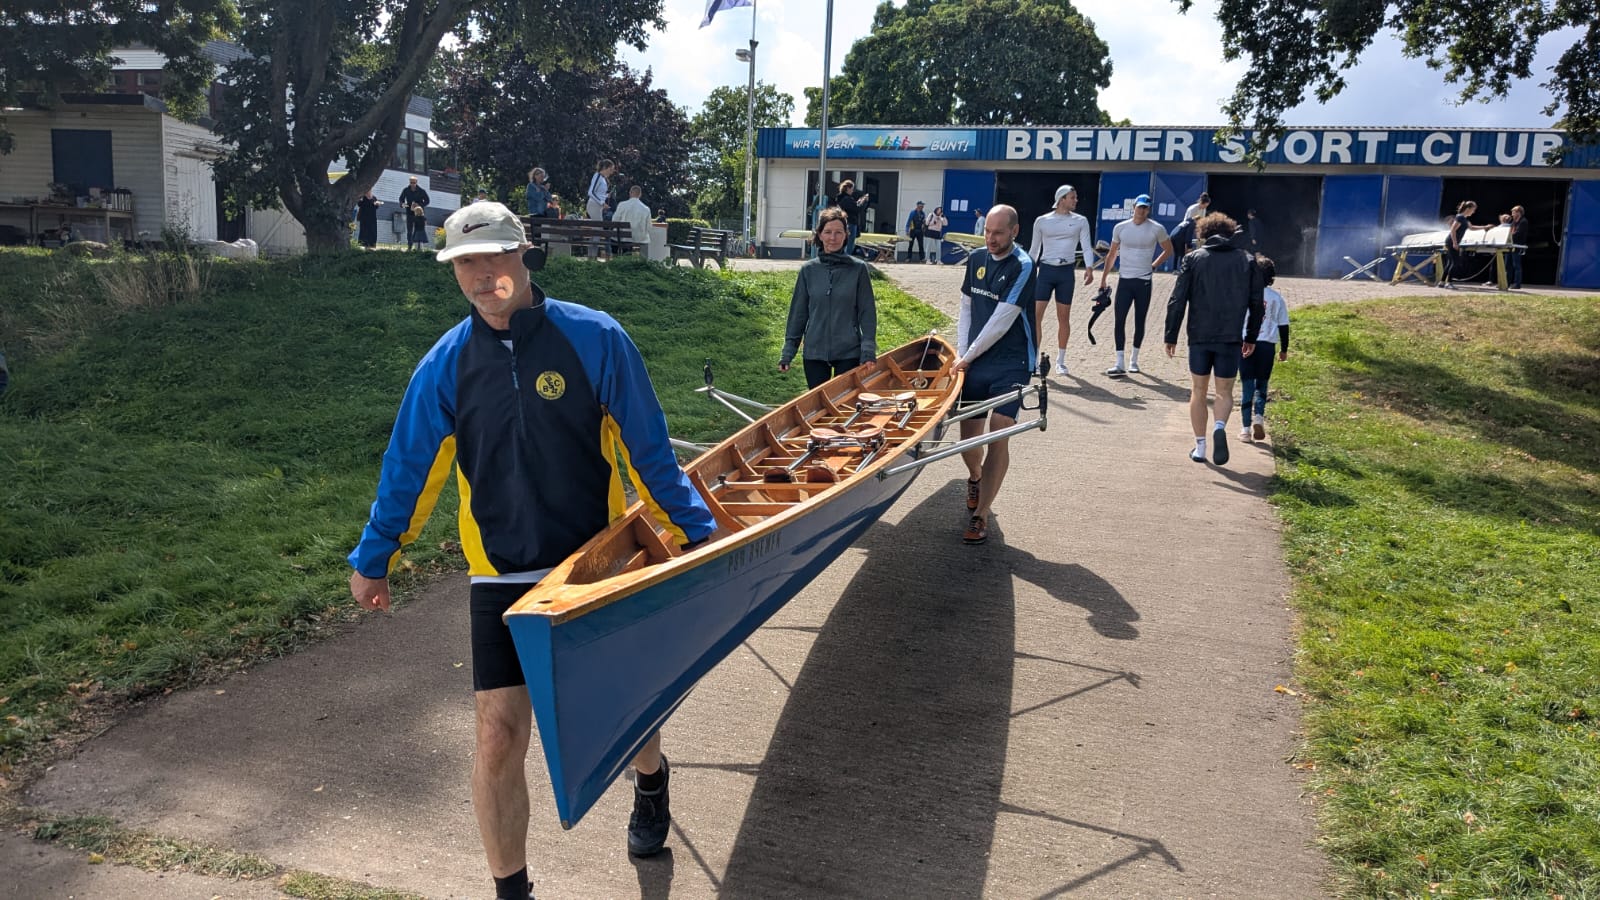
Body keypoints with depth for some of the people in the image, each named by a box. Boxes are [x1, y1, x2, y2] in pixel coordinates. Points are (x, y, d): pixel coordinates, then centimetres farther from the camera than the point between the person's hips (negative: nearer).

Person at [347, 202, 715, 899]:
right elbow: (408, 469, 8)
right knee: (499, 737, -4)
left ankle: (651, 779, 53)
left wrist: (696, 532, -2)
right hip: (502, 579, 1)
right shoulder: (447, 363, -2)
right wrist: (372, 559, 15)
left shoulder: (594, 339, -9)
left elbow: (648, 451, -4)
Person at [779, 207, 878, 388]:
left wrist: (868, 352, -8)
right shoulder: (809, 270, 3)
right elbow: (798, 312, 7)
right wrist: (787, 352, 5)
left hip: (849, 353, -2)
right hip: (814, 352, 2)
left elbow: (867, 312, -1)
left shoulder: (858, 269, -2)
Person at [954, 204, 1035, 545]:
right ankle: (975, 479, 42)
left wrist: (969, 356, -10)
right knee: (969, 435, 9)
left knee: (998, 438, -10)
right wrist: (961, 354, 4)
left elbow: (1002, 321, -15)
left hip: (1010, 364, -5)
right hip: (974, 362, 5)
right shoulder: (976, 259, 7)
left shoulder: (1022, 266, -12)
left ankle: (980, 515, -6)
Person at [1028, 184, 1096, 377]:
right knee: (1035, 314, -9)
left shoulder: (1080, 221, 6)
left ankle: (1060, 361, 15)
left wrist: (1089, 268, -16)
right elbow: (1034, 249, 13)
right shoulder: (1042, 221, 5)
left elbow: (1086, 246, 1)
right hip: (1045, 270, 0)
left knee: (1064, 318, 5)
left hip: (1066, 272, 1)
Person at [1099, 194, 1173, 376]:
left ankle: (1134, 360, 19)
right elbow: (1112, 254, 13)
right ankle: (1120, 363, -6)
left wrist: (1153, 267, 1)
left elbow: (1168, 250, 11)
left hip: (1144, 281, -1)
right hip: (1124, 280, 1)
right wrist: (1103, 278, 11)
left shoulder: (1156, 229, -3)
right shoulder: (1120, 228, 3)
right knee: (1119, 320, -7)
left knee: (1139, 322, 7)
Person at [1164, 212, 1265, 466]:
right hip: (1231, 339, 1)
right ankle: (1220, 427, -20)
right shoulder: (1246, 261, 7)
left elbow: (1177, 300, -2)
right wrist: (1252, 337, 18)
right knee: (1224, 392, 10)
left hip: (1199, 336, 0)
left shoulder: (1193, 259, 3)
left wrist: (1171, 336, 2)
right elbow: (1256, 303, 8)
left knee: (1198, 391, 13)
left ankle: (1200, 446, 13)